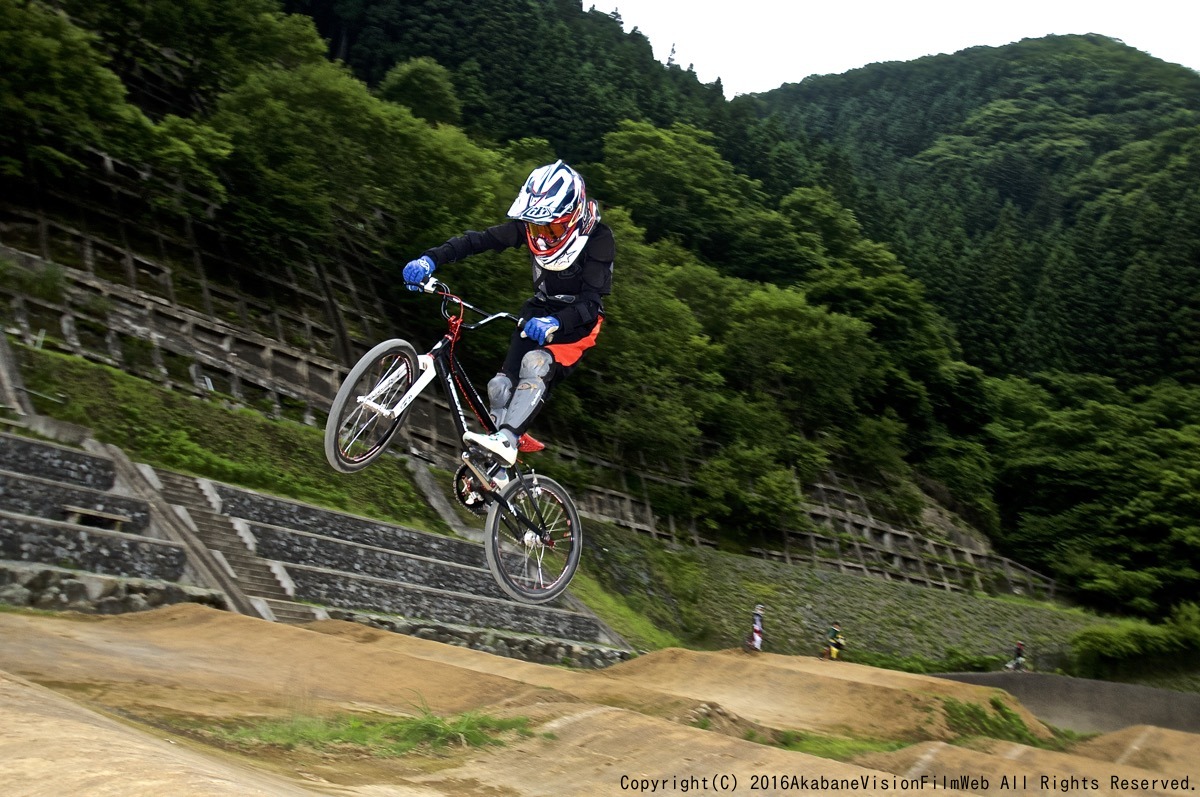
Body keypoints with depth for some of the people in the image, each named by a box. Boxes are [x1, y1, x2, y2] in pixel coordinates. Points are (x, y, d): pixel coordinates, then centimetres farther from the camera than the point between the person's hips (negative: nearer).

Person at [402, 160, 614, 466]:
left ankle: (505, 440, -36)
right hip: (540, 311, 5)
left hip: (577, 321, -5)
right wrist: (431, 259, -32)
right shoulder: (530, 225, -13)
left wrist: (555, 323, -52)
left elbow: (592, 300, -33)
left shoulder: (598, 239, -25)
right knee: (501, 386, -9)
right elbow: (479, 240, -17)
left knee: (536, 364, -33)